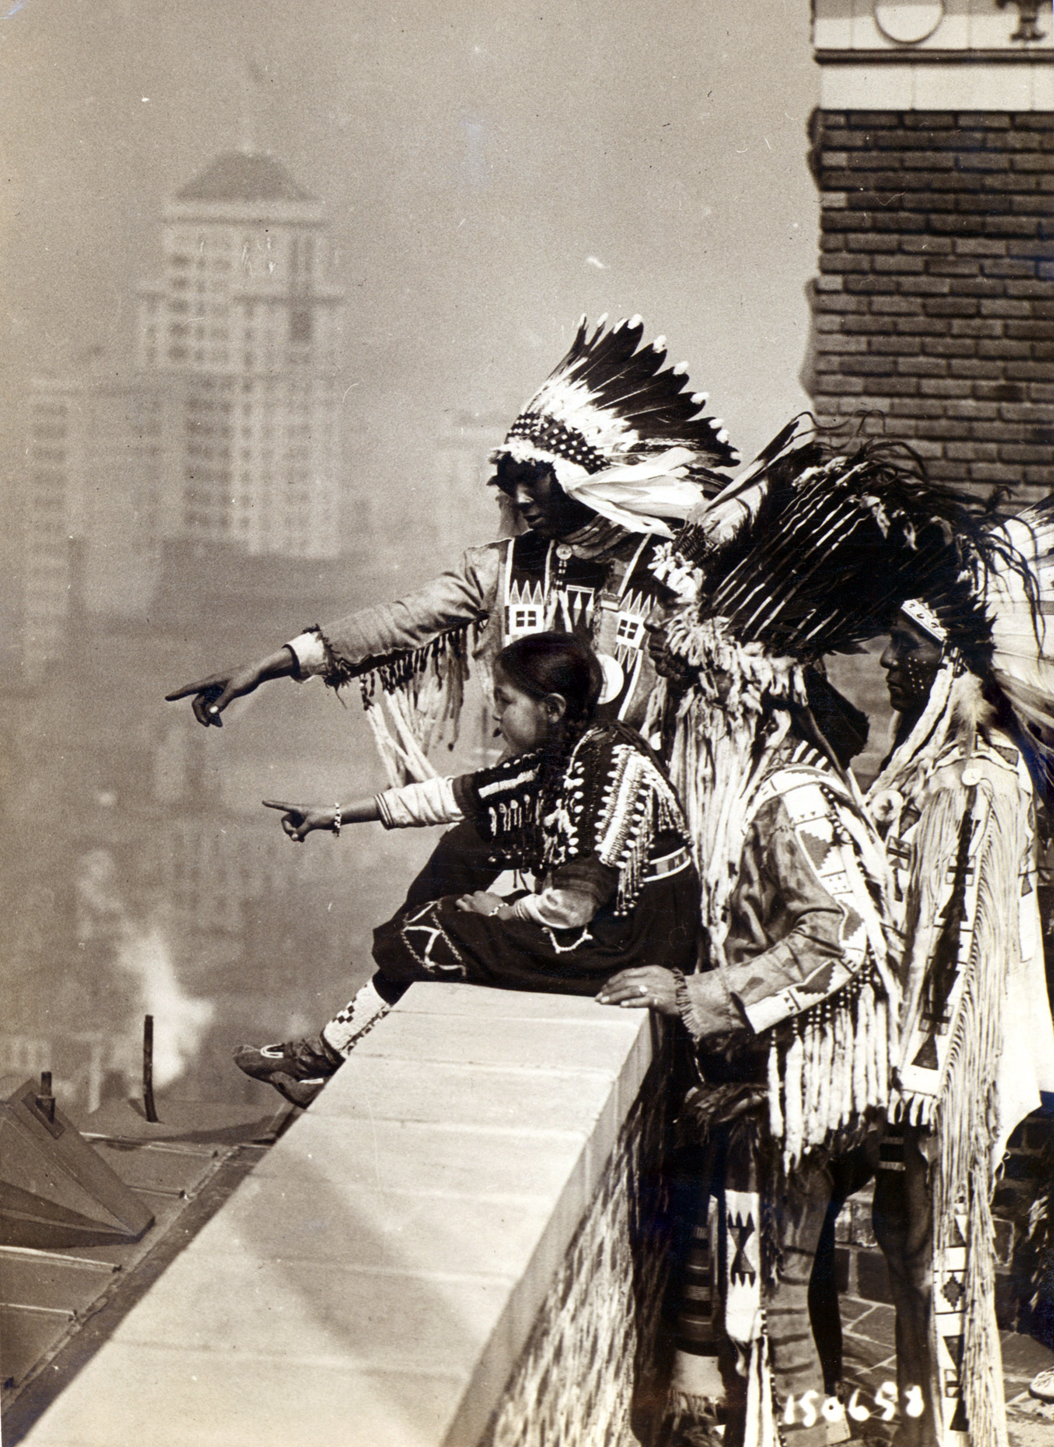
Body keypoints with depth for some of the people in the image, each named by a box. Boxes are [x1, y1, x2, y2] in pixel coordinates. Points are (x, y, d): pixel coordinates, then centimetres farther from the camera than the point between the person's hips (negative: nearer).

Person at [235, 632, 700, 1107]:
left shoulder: (619, 767, -23)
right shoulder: (553, 758, 4)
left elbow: (576, 903, -26)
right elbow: (453, 796, 8)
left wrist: (505, 910, -8)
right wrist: (334, 815, 9)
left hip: (627, 943, -8)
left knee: (426, 937, -6)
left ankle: (323, 1054, 12)